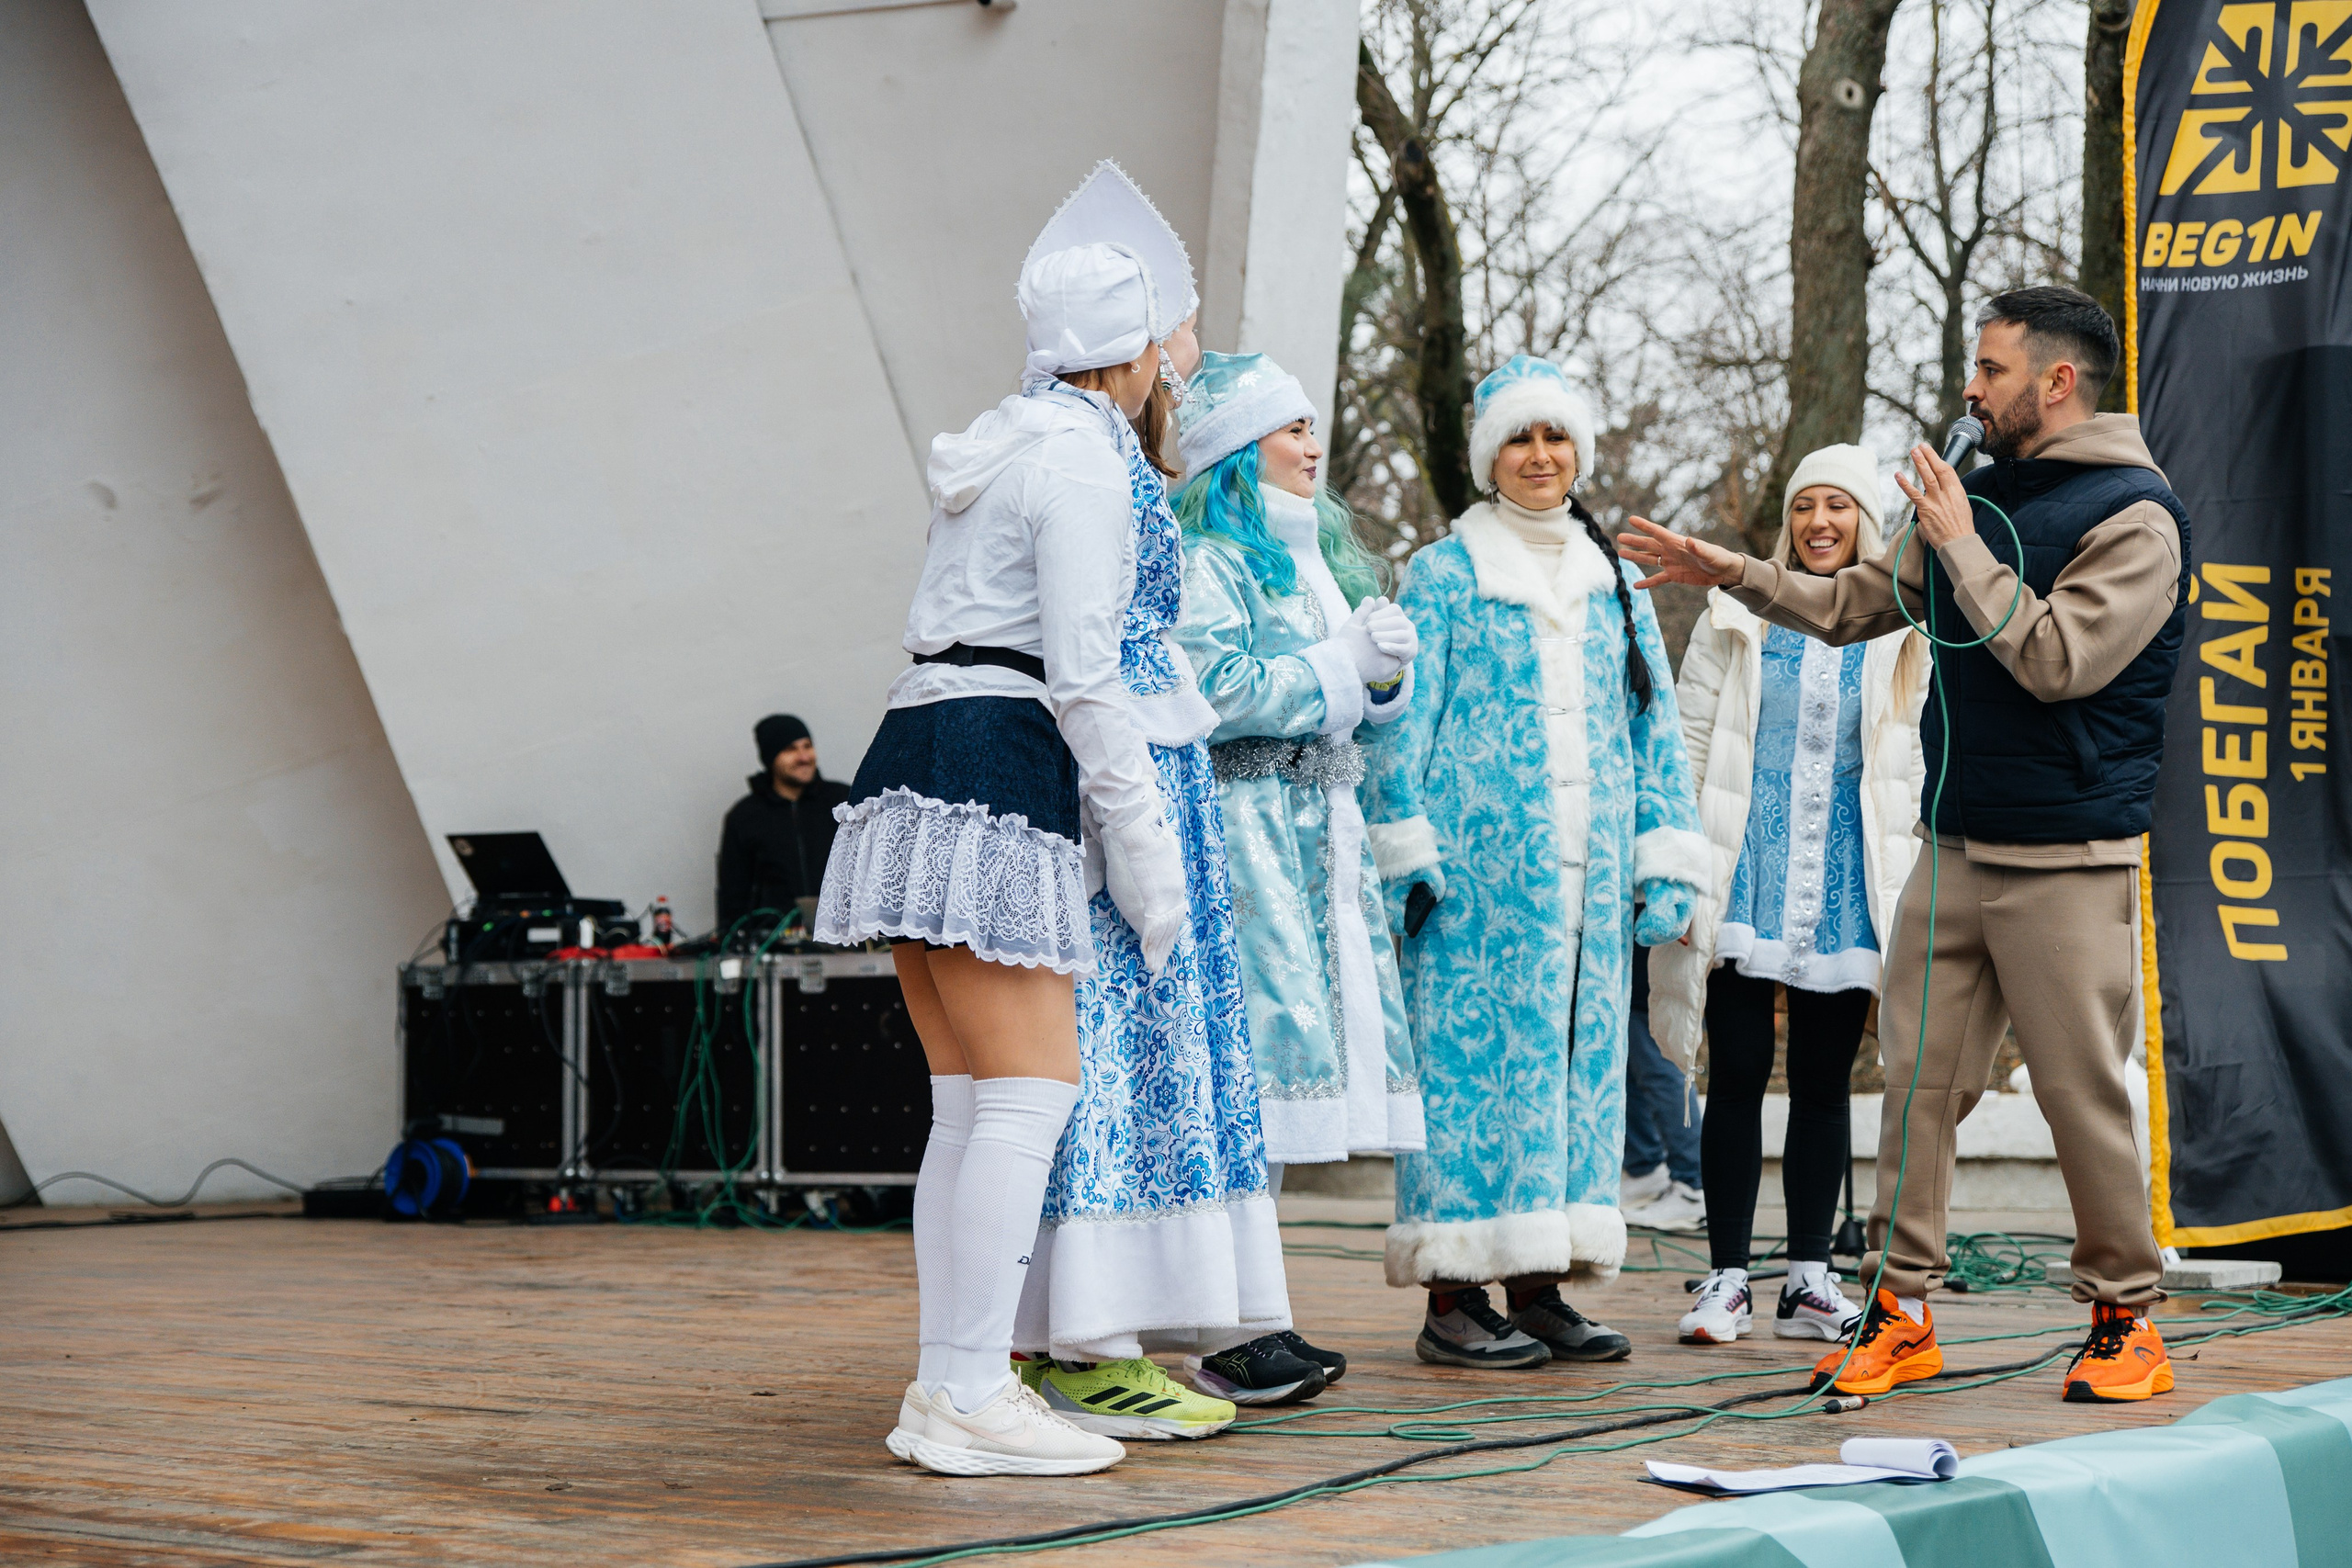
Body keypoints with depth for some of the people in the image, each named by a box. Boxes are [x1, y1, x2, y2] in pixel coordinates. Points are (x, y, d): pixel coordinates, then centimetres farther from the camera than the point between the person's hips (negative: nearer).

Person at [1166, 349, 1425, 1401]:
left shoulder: (1318, 558, 23)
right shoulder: (1207, 561, -6)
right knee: (1255, 1042, -14)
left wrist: (1387, 674, 4)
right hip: (1244, 827, -9)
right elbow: (1215, 692, -19)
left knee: (1293, 1052, 5)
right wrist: (1342, 665, -13)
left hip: (1319, 836, 9)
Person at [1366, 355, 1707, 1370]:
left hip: (1590, 868, 5)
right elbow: (1404, 719, -1)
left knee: (1579, 1054, 4)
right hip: (1477, 867, -5)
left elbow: (1654, 725, 18)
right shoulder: (1443, 575, 4)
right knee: (1469, 1050, -8)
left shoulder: (1615, 584, 18)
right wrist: (1406, 850, -9)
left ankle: (1538, 1284, 10)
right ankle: (1452, 1296, -5)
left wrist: (1666, 859, 10)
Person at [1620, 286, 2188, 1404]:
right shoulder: (1979, 494, 14)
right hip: (1952, 850, 7)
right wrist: (1730, 571, 13)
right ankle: (1902, 1305, 12)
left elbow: (2056, 660, -20)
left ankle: (2125, 1318, 12)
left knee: (2083, 1093, -2)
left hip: (2067, 863, -7)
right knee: (1918, 1079, 5)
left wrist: (1962, 546, -15)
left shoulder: (2132, 517, -9)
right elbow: (1855, 605, 21)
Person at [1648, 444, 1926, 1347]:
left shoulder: (1899, 637, 9)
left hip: (1845, 888, 1)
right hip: (1746, 879, -1)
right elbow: (1689, 744, 5)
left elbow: (1909, 767, 10)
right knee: (1738, 1076, -3)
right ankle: (1727, 1278, 3)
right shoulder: (1740, 618, 6)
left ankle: (1808, 1280, 12)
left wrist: (1899, 890, 4)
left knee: (1823, 1084, 5)